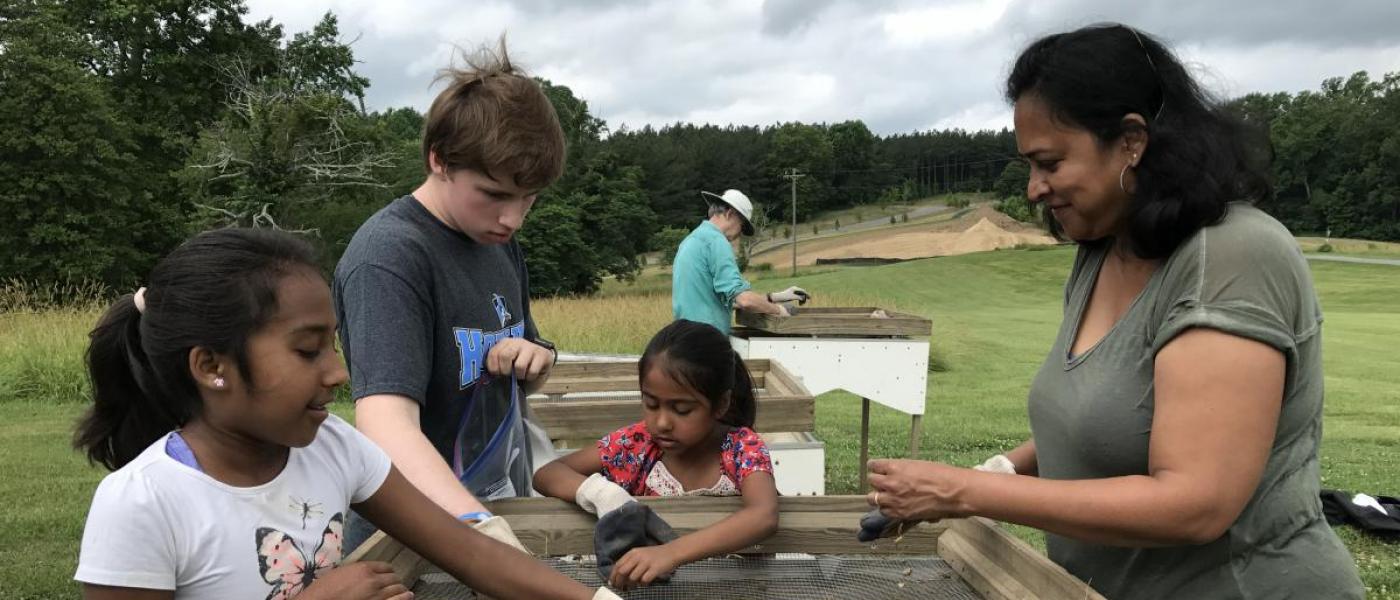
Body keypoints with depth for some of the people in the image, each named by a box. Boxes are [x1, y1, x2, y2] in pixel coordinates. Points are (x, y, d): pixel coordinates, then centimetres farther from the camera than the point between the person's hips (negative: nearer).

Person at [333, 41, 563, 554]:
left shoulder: (500, 244, 4)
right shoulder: (389, 255, -21)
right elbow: (385, 423, -32)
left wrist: (535, 359, -8)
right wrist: (481, 528, -46)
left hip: (504, 518, 8)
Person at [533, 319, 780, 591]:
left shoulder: (744, 448, -15)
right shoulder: (638, 442, -7)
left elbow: (765, 517, -33)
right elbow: (545, 474, -4)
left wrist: (671, 552, -44)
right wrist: (598, 491, -23)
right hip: (648, 581, 2)